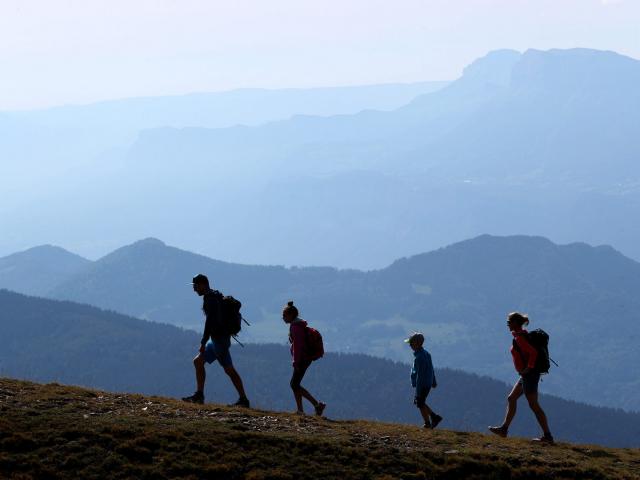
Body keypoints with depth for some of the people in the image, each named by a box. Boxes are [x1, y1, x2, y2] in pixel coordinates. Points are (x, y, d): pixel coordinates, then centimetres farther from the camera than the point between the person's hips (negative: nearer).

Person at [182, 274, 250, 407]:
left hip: (219, 338, -10)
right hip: (216, 338, 10)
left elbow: (210, 320, -22)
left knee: (229, 369, -9)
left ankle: (243, 399, -8)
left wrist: (203, 342, -22)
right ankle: (199, 395, 12)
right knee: (198, 361, 13)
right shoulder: (215, 296, 18)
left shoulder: (209, 298, -13)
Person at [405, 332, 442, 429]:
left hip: (422, 385, -10)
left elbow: (420, 375, -23)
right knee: (419, 402, 20)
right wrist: (434, 382, 29)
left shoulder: (419, 358, -24)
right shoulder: (426, 354, 6)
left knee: (420, 404, 5)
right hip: (428, 383, 10)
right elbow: (431, 369, 18)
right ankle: (435, 417, 18)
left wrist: (418, 391, -20)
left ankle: (427, 424, 15)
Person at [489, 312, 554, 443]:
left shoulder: (518, 338, -17)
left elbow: (533, 352, -28)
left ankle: (547, 436, -4)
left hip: (529, 375, -10)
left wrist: (529, 368, -20)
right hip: (526, 375, 10)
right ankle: (504, 429, 22)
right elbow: (533, 351, 22)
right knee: (511, 399, 17)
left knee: (534, 405, -6)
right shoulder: (523, 334, 13)